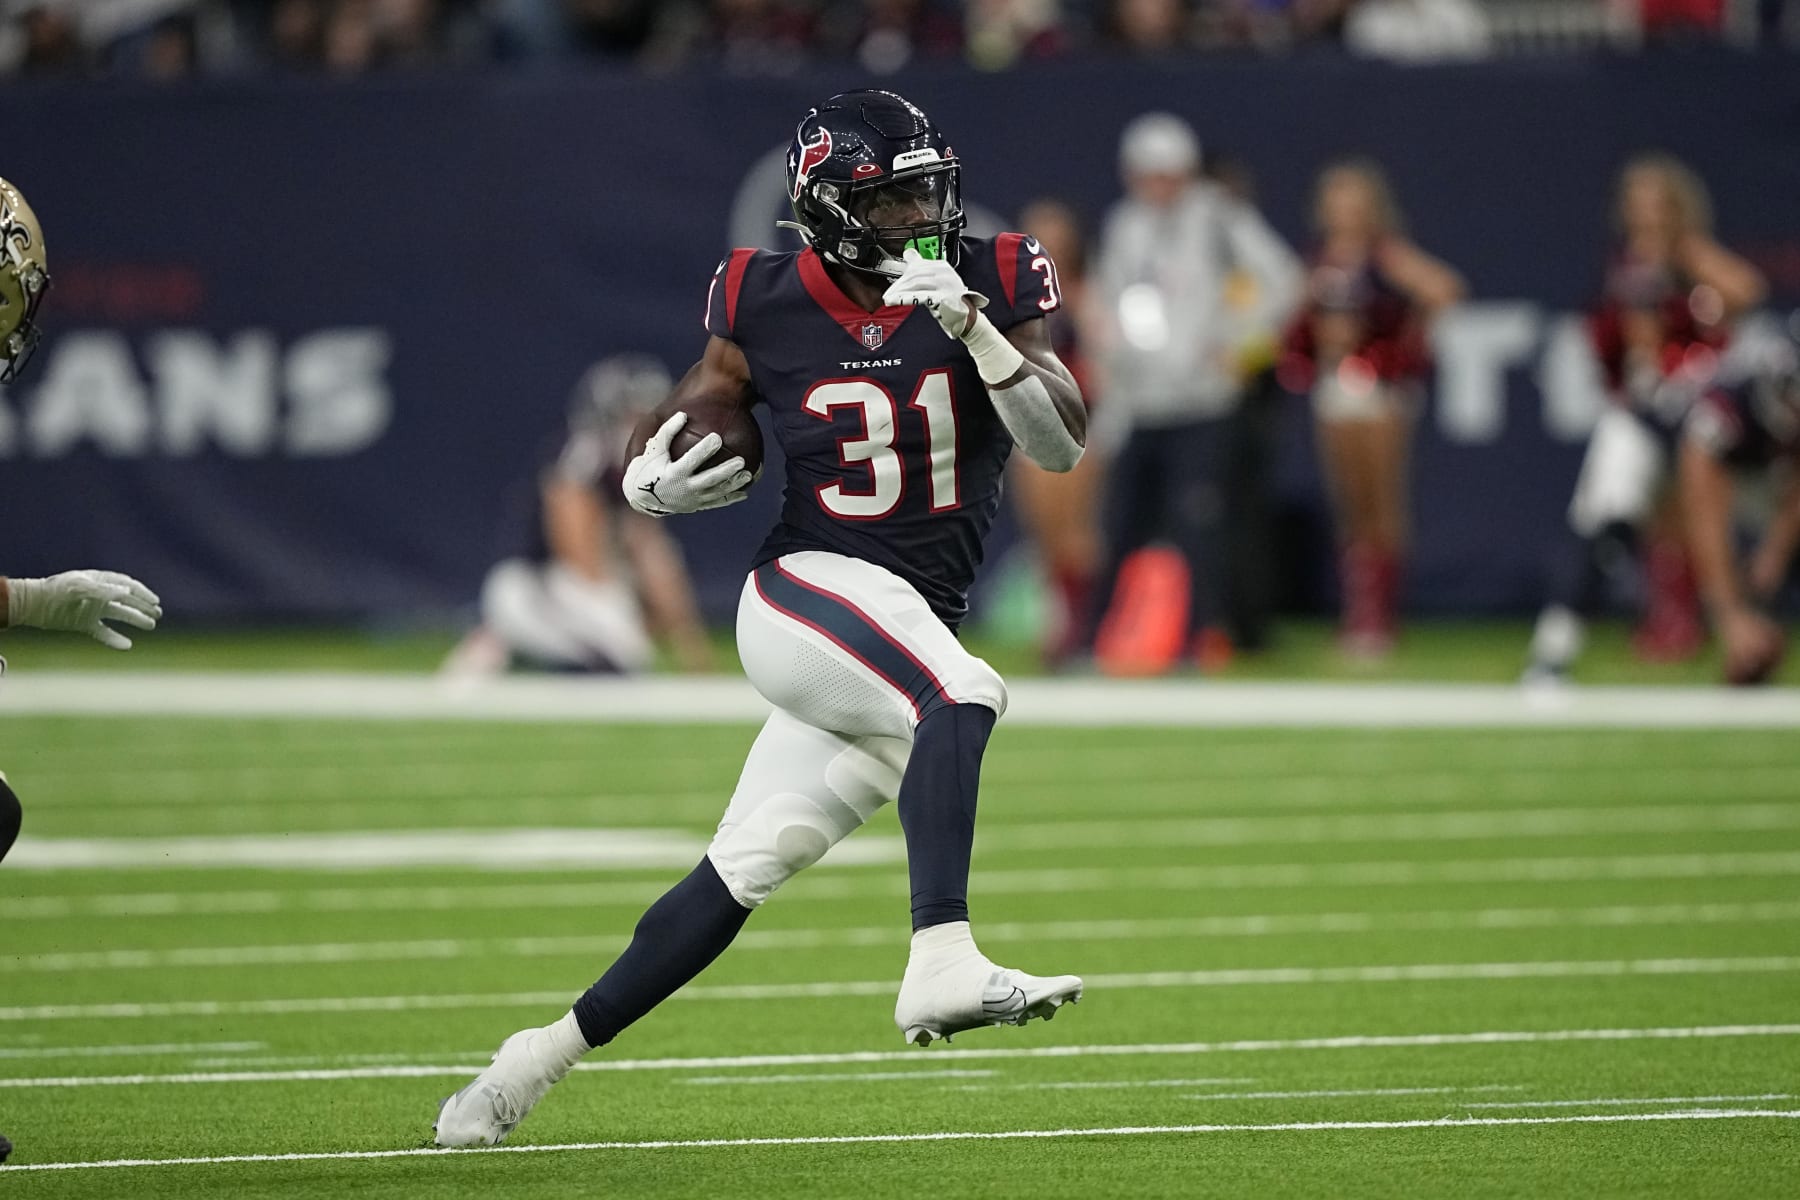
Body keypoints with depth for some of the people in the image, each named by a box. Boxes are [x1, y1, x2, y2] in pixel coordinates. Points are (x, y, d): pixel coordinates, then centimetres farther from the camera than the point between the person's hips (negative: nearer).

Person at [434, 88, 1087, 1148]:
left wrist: (972, 329, -22)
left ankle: (548, 1053, 18)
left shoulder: (989, 285, 0)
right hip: (807, 588, -3)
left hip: (917, 625, 3)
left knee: (742, 872, 5)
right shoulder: (770, 311, -2)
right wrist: (650, 480, -13)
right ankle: (941, 965, -45)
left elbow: (1064, 444, -9)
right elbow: (674, 422, 11)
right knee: (961, 699, -33)